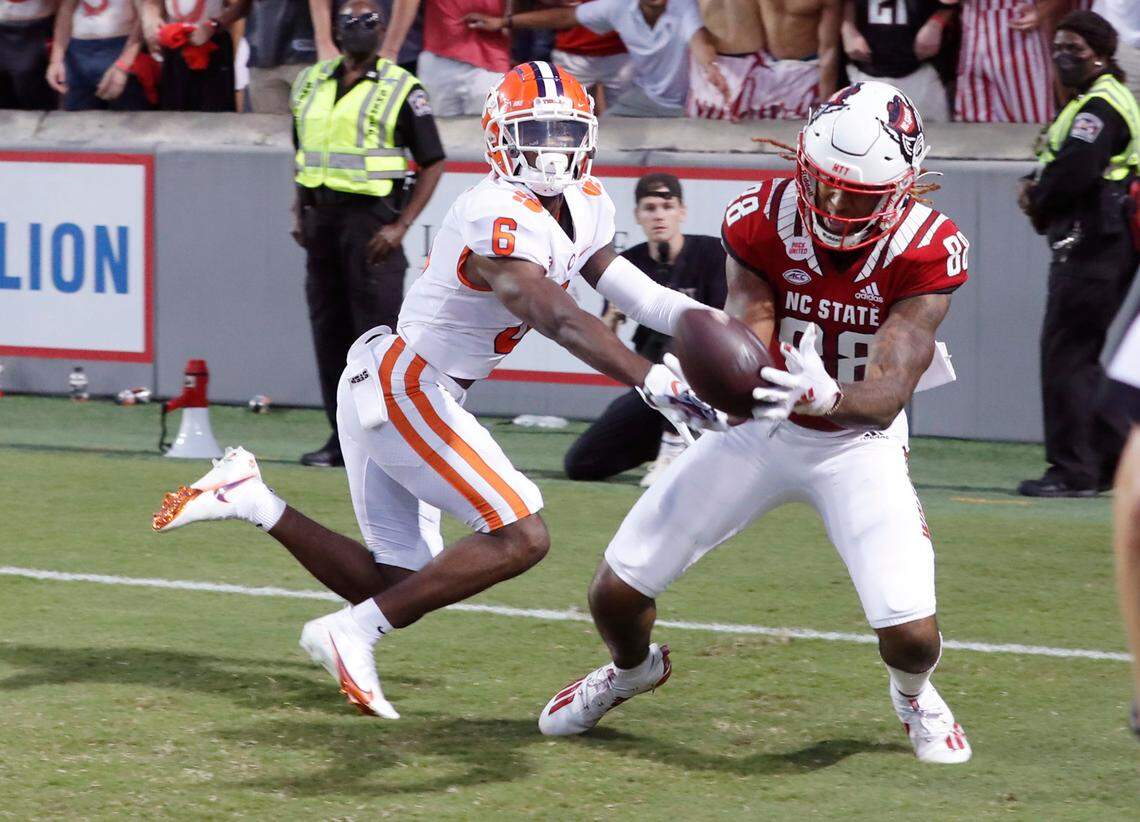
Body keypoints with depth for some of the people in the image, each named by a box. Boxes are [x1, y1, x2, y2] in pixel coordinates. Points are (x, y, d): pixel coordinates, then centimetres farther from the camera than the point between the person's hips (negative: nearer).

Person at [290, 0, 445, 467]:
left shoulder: (401, 91, -3)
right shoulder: (311, 84, 14)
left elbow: (433, 164, -4)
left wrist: (401, 226, -13)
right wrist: (300, 213, 11)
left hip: (369, 217, -6)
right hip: (321, 217, 6)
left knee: (377, 328, -9)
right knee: (328, 328, 7)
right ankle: (342, 436, 14)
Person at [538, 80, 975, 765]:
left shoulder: (926, 251, -26)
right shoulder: (762, 221, -21)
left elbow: (889, 393, -34)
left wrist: (828, 396, -57)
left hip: (858, 444, -2)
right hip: (763, 428, 2)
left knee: (912, 636, -18)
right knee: (617, 593, -2)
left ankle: (914, 694, 23)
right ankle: (634, 668, 38)